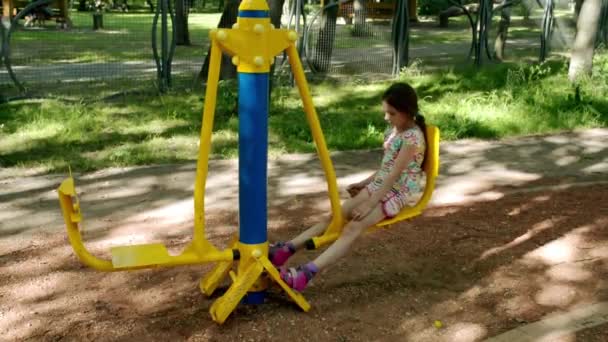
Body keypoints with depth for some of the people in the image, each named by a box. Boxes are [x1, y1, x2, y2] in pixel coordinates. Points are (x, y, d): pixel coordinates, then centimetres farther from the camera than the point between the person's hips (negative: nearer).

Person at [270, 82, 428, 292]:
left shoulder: (413, 138, -18)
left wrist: (370, 204, -25)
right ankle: (286, 249, -18)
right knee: (335, 216, -9)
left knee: (353, 227, -29)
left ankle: (306, 274, -44)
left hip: (398, 194, -9)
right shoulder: (393, 130, 12)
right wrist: (365, 183, 15)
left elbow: (394, 174, -23)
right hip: (379, 187, 9)